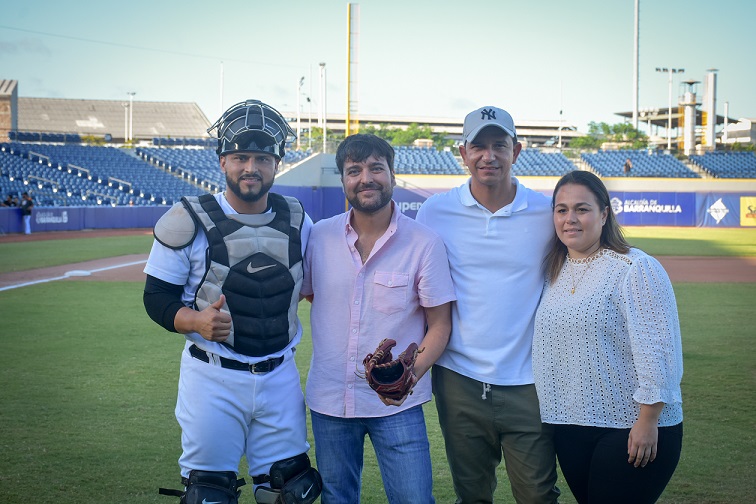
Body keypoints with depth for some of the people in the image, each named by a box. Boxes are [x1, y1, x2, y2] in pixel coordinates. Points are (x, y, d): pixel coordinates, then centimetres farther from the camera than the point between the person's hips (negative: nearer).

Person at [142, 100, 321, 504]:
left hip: (280, 377, 4)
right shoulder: (189, 221, -8)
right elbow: (157, 297, -5)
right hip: (213, 379, -3)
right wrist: (196, 320, -23)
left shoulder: (297, 221, 5)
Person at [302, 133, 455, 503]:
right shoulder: (319, 236, -1)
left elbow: (440, 324, -7)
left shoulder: (425, 243, -9)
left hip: (397, 403, -3)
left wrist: (411, 374, -22)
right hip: (329, 399, 3)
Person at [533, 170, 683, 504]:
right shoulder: (555, 272, 10)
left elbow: (656, 351, -16)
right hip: (569, 429, 7)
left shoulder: (635, 269, -12)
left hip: (630, 429, -7)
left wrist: (647, 422, -18)